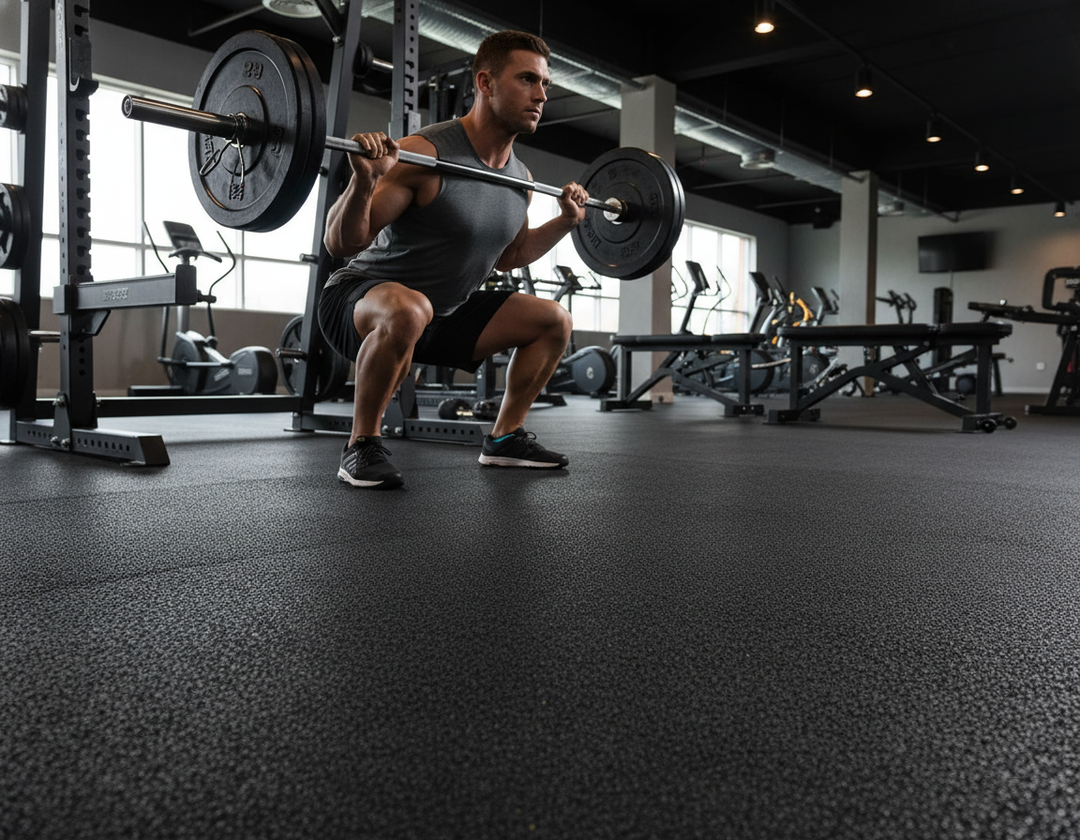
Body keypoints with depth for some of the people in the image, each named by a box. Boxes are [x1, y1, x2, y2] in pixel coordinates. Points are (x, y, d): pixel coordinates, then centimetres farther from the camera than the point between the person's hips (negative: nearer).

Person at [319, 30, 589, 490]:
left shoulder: (520, 177, 2)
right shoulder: (426, 154, -23)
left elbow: (507, 256, 19)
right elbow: (340, 243, -23)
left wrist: (564, 221, 11)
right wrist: (364, 179, -40)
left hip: (445, 312, 8)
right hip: (361, 301, -8)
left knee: (554, 320, 6)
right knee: (409, 310, -42)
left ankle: (504, 437, 14)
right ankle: (361, 446, -21)